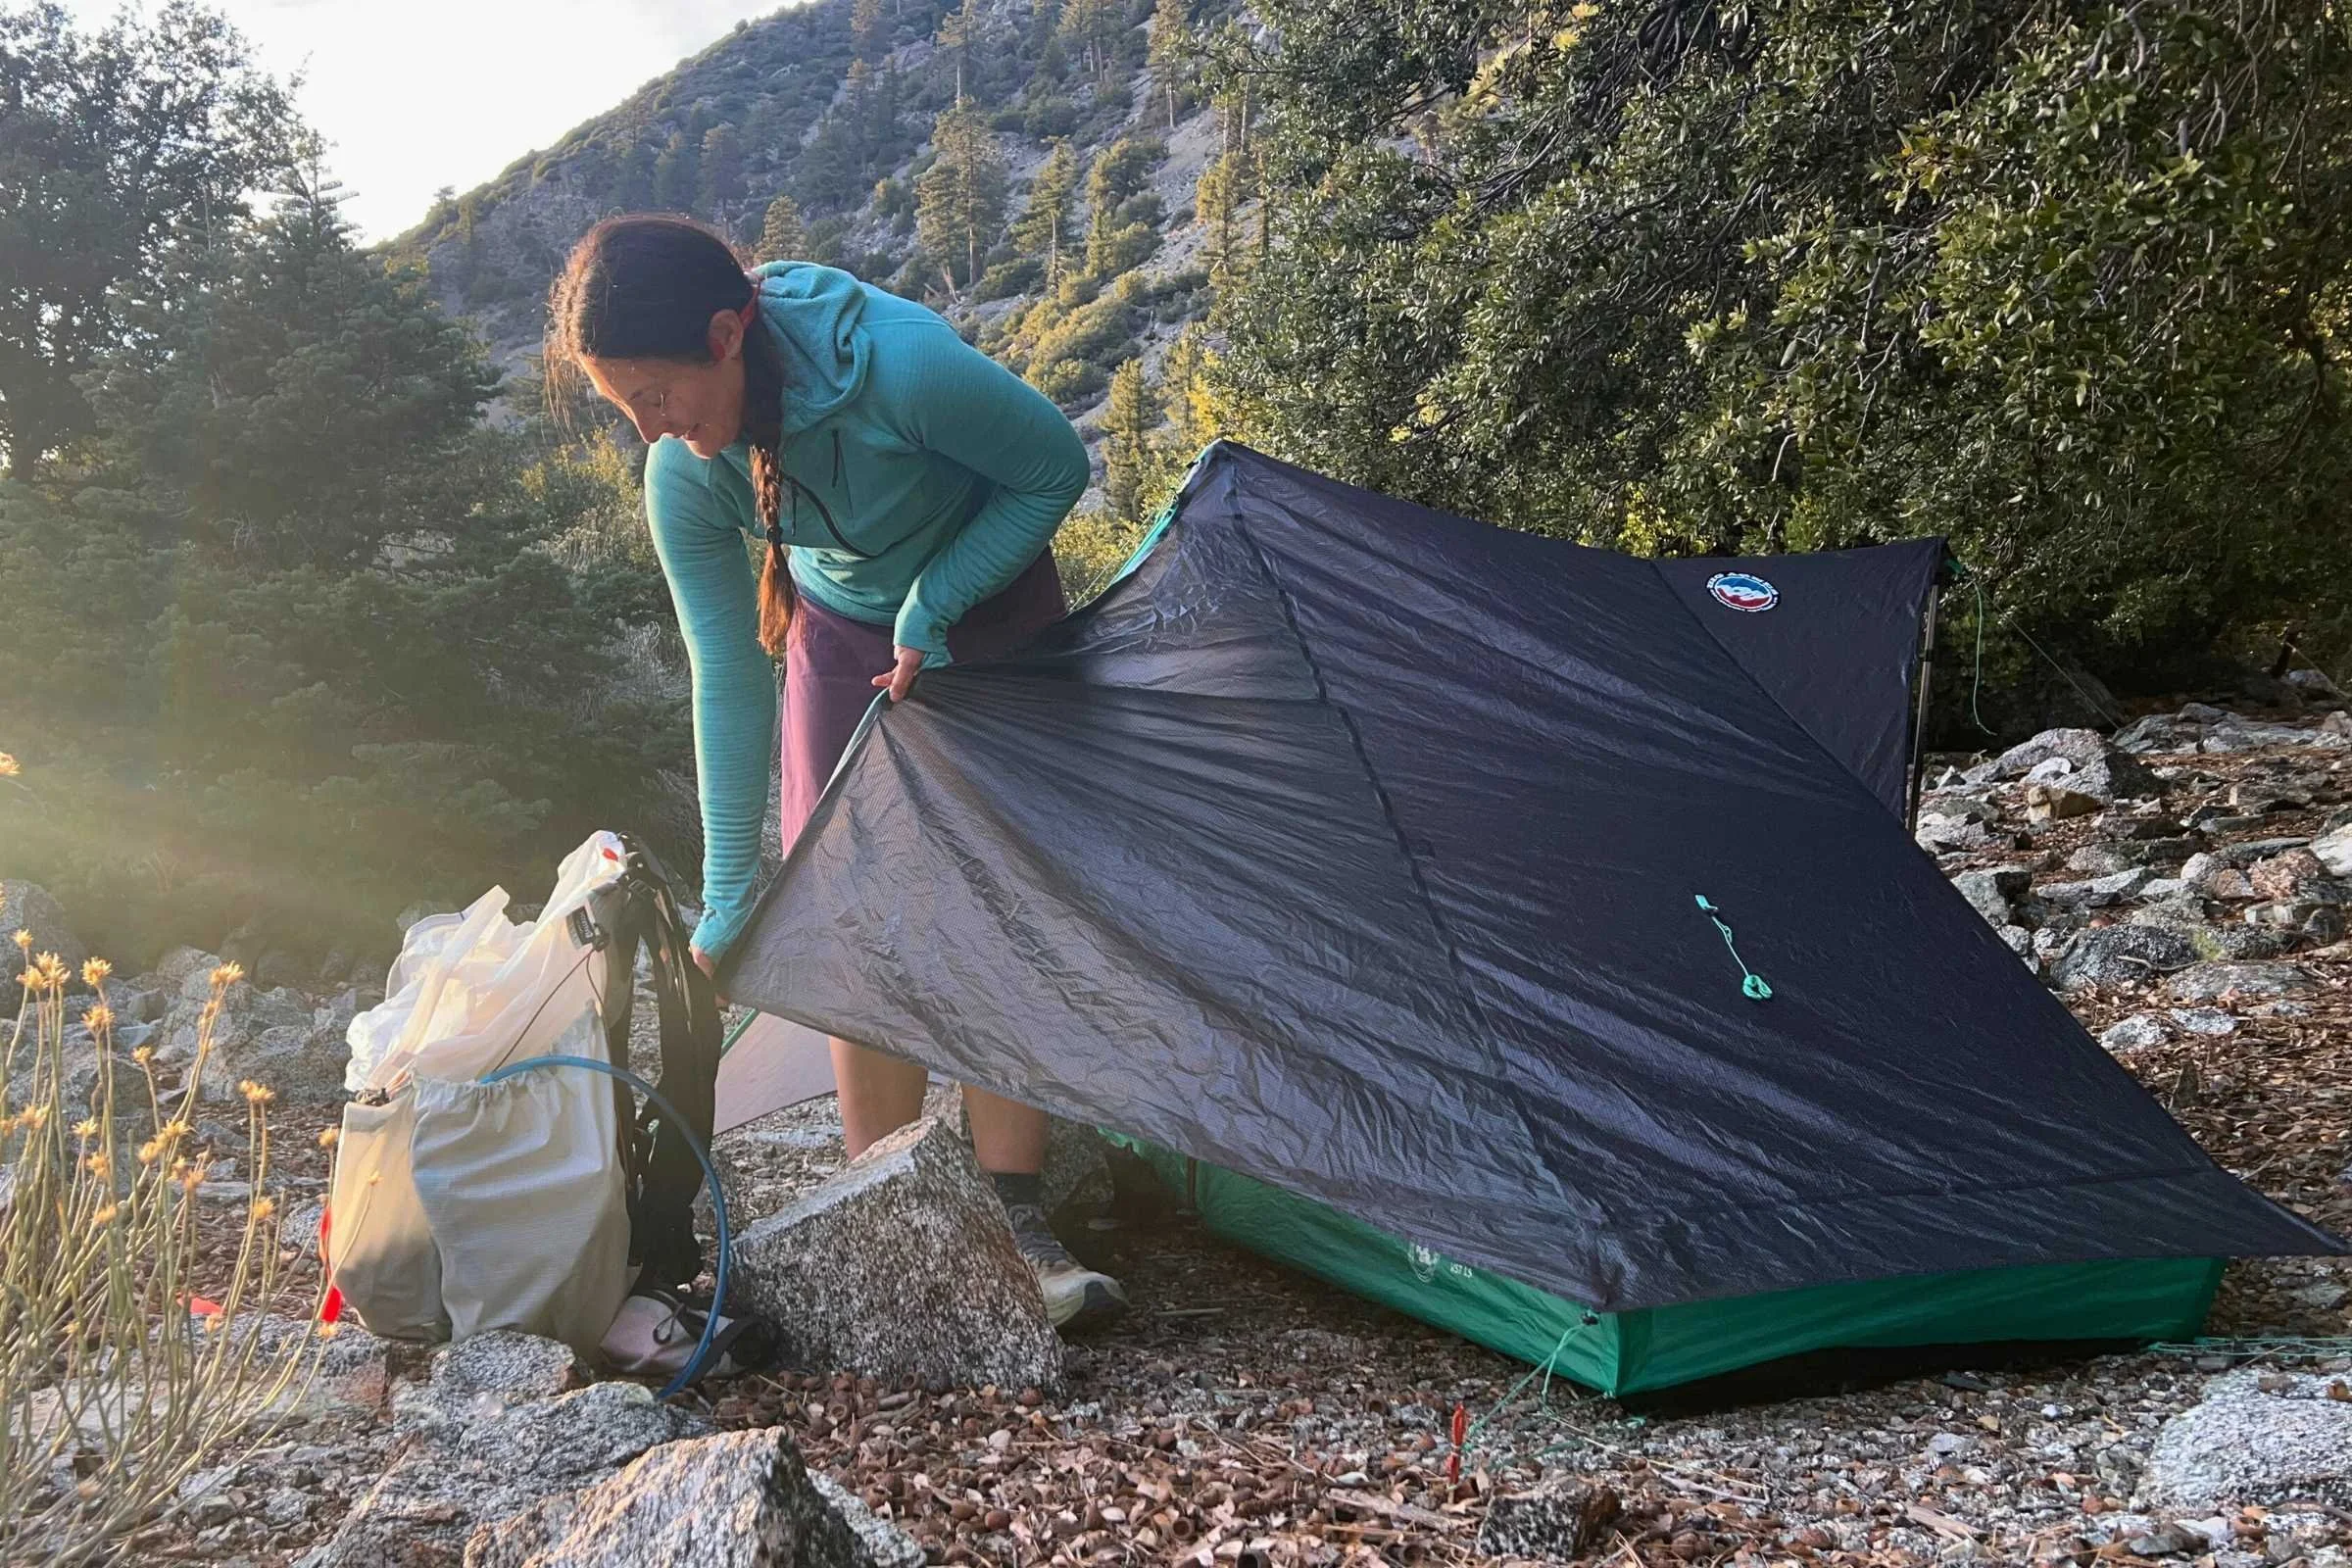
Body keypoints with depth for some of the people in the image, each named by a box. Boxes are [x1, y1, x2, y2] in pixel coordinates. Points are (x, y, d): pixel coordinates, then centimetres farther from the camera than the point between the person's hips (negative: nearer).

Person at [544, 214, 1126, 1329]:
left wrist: (935, 604, -25)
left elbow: (1054, 467, -20)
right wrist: (729, 890, -14)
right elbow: (728, 682, -15)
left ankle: (1014, 1222, -3)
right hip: (843, 640, 3)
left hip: (989, 617, -3)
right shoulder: (684, 477, -23)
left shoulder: (902, 364, -38)